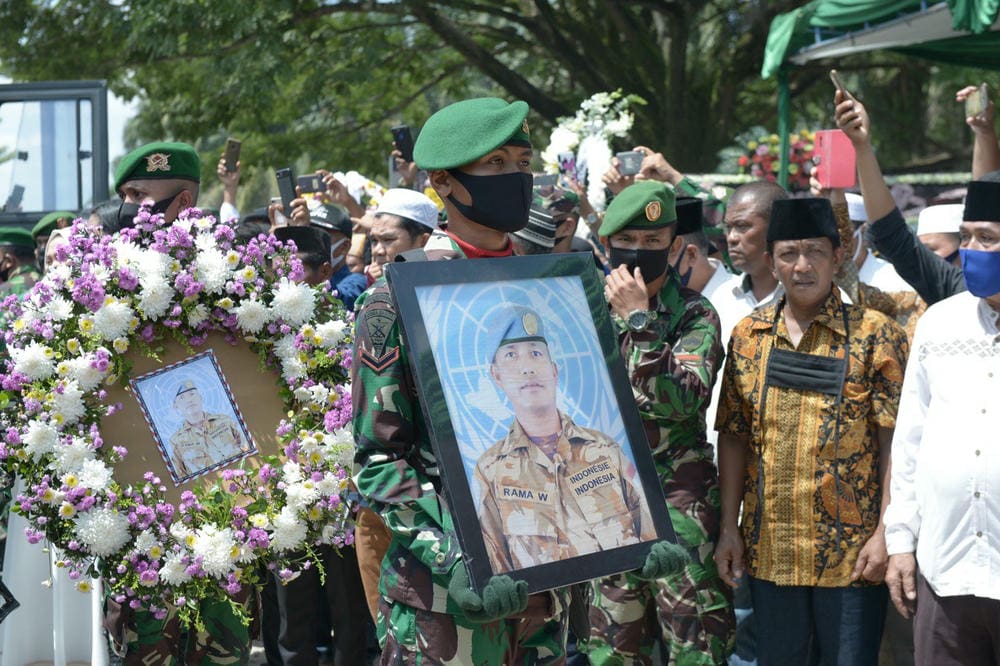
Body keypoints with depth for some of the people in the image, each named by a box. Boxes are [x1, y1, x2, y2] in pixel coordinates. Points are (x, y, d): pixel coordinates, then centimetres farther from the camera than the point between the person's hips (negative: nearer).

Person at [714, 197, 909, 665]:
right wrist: (729, 528, 4)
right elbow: (733, 435, 9)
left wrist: (886, 534, -13)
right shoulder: (748, 336, 7)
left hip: (852, 553, -4)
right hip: (768, 550, 4)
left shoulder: (874, 335, -6)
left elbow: (894, 439, -8)